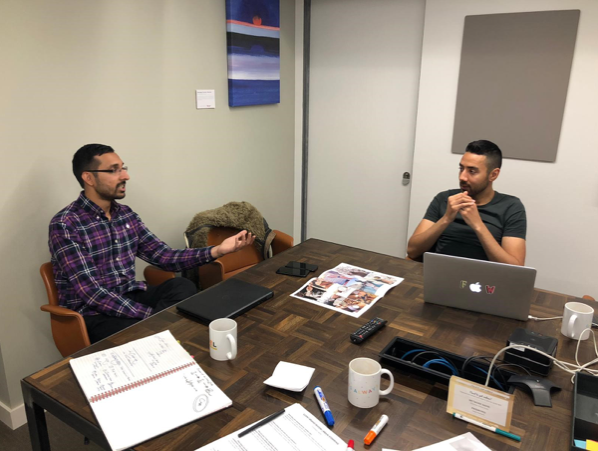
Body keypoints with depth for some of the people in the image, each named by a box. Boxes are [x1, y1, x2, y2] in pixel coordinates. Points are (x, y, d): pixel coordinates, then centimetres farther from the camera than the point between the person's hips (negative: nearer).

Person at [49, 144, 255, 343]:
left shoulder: (126, 214, 7)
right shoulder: (65, 224, -15)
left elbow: (164, 256, 3)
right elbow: (90, 292, -21)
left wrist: (216, 250, -10)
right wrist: (149, 313, -26)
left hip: (130, 297, 6)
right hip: (94, 313, -6)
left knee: (183, 287, -22)